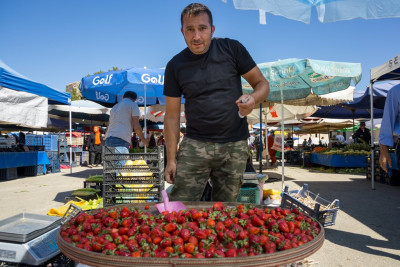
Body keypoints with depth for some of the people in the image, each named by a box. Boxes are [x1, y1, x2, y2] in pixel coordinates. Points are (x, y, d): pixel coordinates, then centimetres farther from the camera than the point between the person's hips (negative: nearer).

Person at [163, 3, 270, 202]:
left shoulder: (231, 49, 0)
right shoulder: (175, 66, 2)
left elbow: (262, 84, 4)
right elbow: (172, 116, 4)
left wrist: (253, 99, -20)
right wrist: (171, 159, 1)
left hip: (235, 146, 0)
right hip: (195, 145, 0)